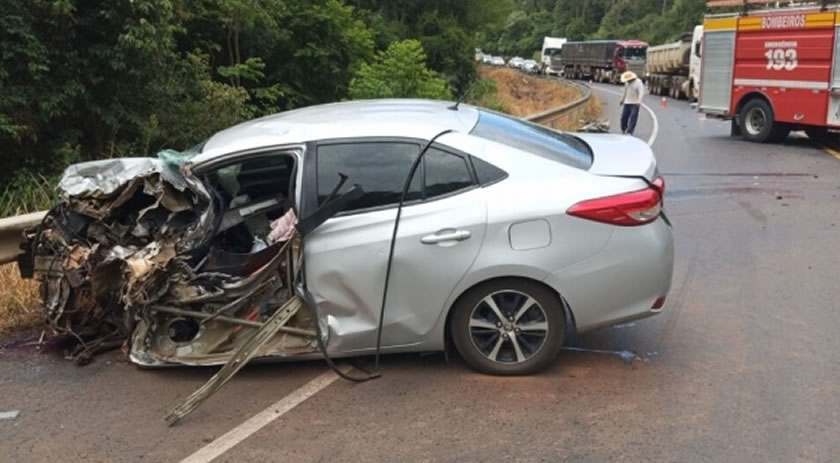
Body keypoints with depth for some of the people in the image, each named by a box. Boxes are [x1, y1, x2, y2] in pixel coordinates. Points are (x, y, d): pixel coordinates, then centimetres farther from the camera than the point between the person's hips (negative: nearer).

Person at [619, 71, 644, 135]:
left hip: (635, 103, -6)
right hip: (627, 103, 6)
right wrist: (622, 100, 27)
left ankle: (630, 132, -8)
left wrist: (639, 102, -32)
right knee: (624, 117, 4)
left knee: (633, 118, -9)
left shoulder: (638, 82, -13)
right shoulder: (627, 82, 8)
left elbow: (641, 93, -21)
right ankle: (623, 130, 24)